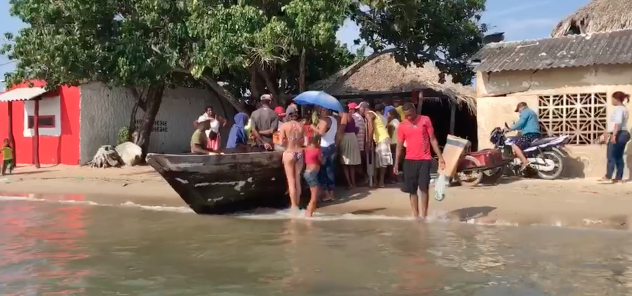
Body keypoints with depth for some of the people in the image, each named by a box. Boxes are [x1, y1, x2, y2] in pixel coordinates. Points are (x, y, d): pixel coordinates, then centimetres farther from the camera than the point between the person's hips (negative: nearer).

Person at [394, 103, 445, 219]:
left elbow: (433, 139, 3)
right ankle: (415, 216, 11)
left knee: (424, 188, -5)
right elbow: (399, 145, 7)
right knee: (412, 190, 3)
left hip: (425, 160, -2)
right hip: (409, 160, 2)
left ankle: (424, 216, 3)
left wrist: (440, 157, -2)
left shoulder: (425, 120, 0)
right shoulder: (402, 126, 3)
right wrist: (396, 163, 0)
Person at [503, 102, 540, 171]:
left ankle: (525, 161, -32)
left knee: (515, 146, -20)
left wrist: (510, 129, -7)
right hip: (536, 135, 11)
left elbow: (520, 123, -15)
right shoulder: (532, 112, 30)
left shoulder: (525, 112, -3)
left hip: (530, 135, -11)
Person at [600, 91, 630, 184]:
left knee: (611, 156, -7)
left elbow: (618, 122, -24)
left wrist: (614, 135, -30)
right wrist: (608, 132, 30)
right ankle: (619, 178, 7)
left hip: (618, 134, -10)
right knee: (619, 157, 8)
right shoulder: (624, 109, 20)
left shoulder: (618, 108, -12)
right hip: (623, 134, 10)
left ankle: (608, 177, -8)